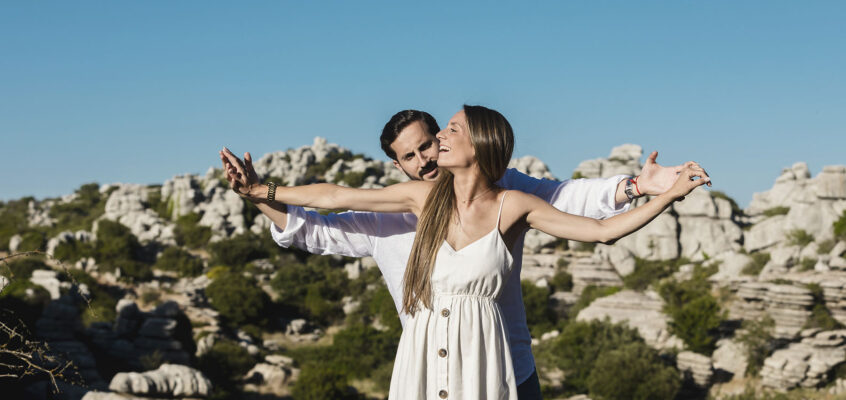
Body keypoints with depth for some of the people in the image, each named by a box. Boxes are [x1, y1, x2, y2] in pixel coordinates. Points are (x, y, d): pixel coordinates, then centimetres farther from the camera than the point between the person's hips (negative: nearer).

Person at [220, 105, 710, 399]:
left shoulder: (512, 207, -1)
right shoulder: (424, 196, 5)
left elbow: (602, 229, -1)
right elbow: (335, 197, 11)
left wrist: (670, 194, -8)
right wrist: (261, 190, 14)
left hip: (479, 351, -2)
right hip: (424, 350, 3)